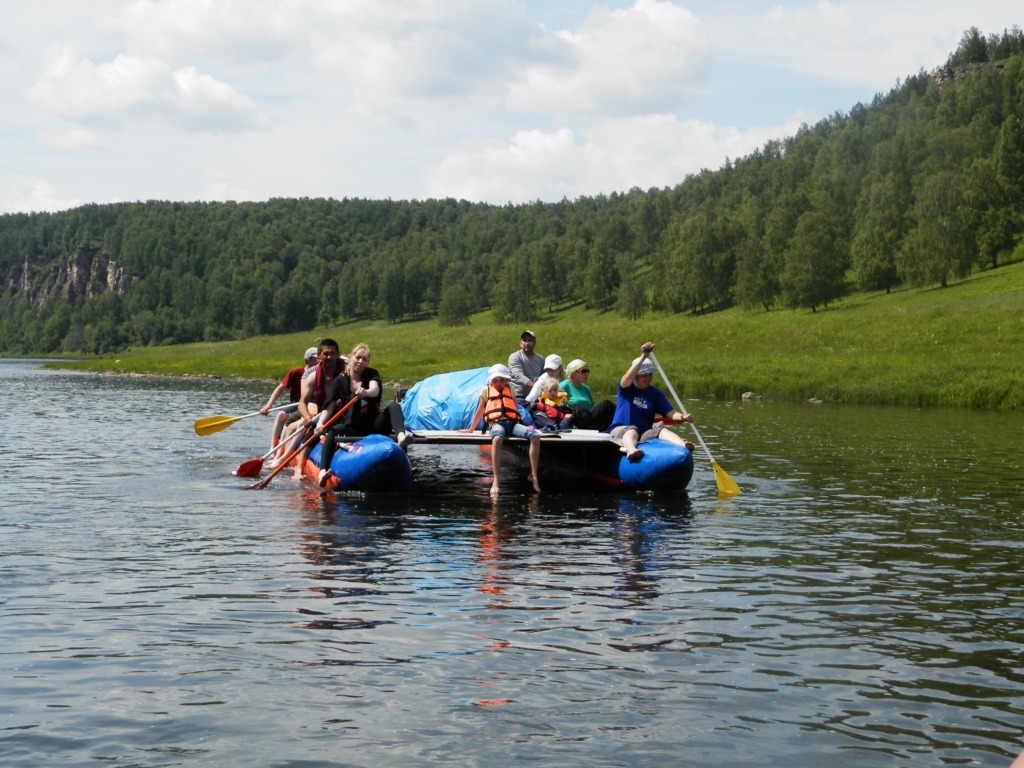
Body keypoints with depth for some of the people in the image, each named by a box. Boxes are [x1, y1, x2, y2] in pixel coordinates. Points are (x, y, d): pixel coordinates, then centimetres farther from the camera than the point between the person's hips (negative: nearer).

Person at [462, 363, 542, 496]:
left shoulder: (510, 390, 27)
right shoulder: (487, 391, 22)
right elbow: (479, 411, 27)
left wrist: (522, 424, 21)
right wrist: (470, 429, 28)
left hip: (512, 422, 3)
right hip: (496, 423, -3)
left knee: (535, 436, -27)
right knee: (497, 439, -42)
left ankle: (533, 475, -22)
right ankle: (496, 480, -48)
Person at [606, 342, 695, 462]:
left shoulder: (656, 393, 12)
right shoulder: (626, 388, 4)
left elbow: (669, 412, 0)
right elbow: (628, 376, -21)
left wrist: (682, 417, -23)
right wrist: (644, 355, -26)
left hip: (644, 433, 3)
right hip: (620, 430, -3)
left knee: (661, 430, -26)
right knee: (631, 430, -36)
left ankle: (683, 445, -57)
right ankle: (631, 450, -72)